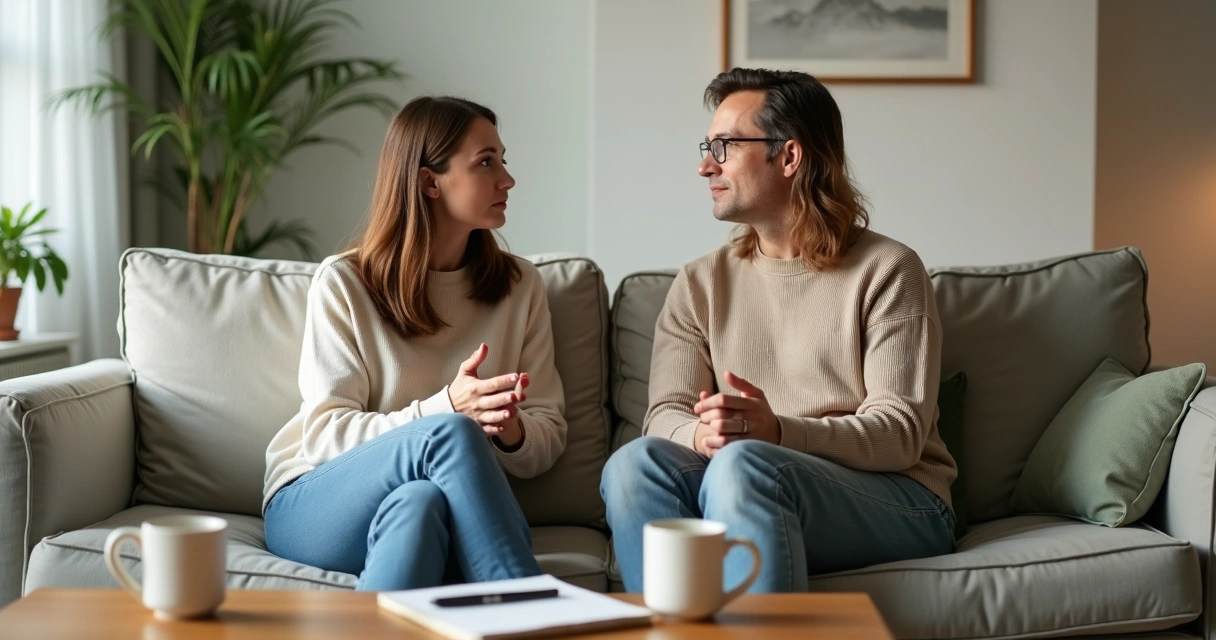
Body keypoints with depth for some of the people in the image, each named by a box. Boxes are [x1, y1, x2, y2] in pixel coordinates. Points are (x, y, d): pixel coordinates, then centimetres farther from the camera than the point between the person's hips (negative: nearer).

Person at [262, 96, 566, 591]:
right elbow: (324, 434, -7)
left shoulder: (519, 286, 9)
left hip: (447, 509, 2)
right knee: (451, 432, -34)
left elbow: (547, 438, 8)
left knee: (415, 505, -38)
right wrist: (447, 410, -22)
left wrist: (511, 432, -18)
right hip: (313, 506, -1)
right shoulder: (343, 283, 0)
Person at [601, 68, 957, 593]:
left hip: (897, 501, -4)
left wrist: (778, 431, -25)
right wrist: (702, 435, -22)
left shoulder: (886, 270, 1)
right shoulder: (700, 283, 15)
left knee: (743, 465, -35)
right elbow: (665, 415, 4)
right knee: (635, 462, -27)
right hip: (748, 491, 4)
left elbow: (900, 432, -8)